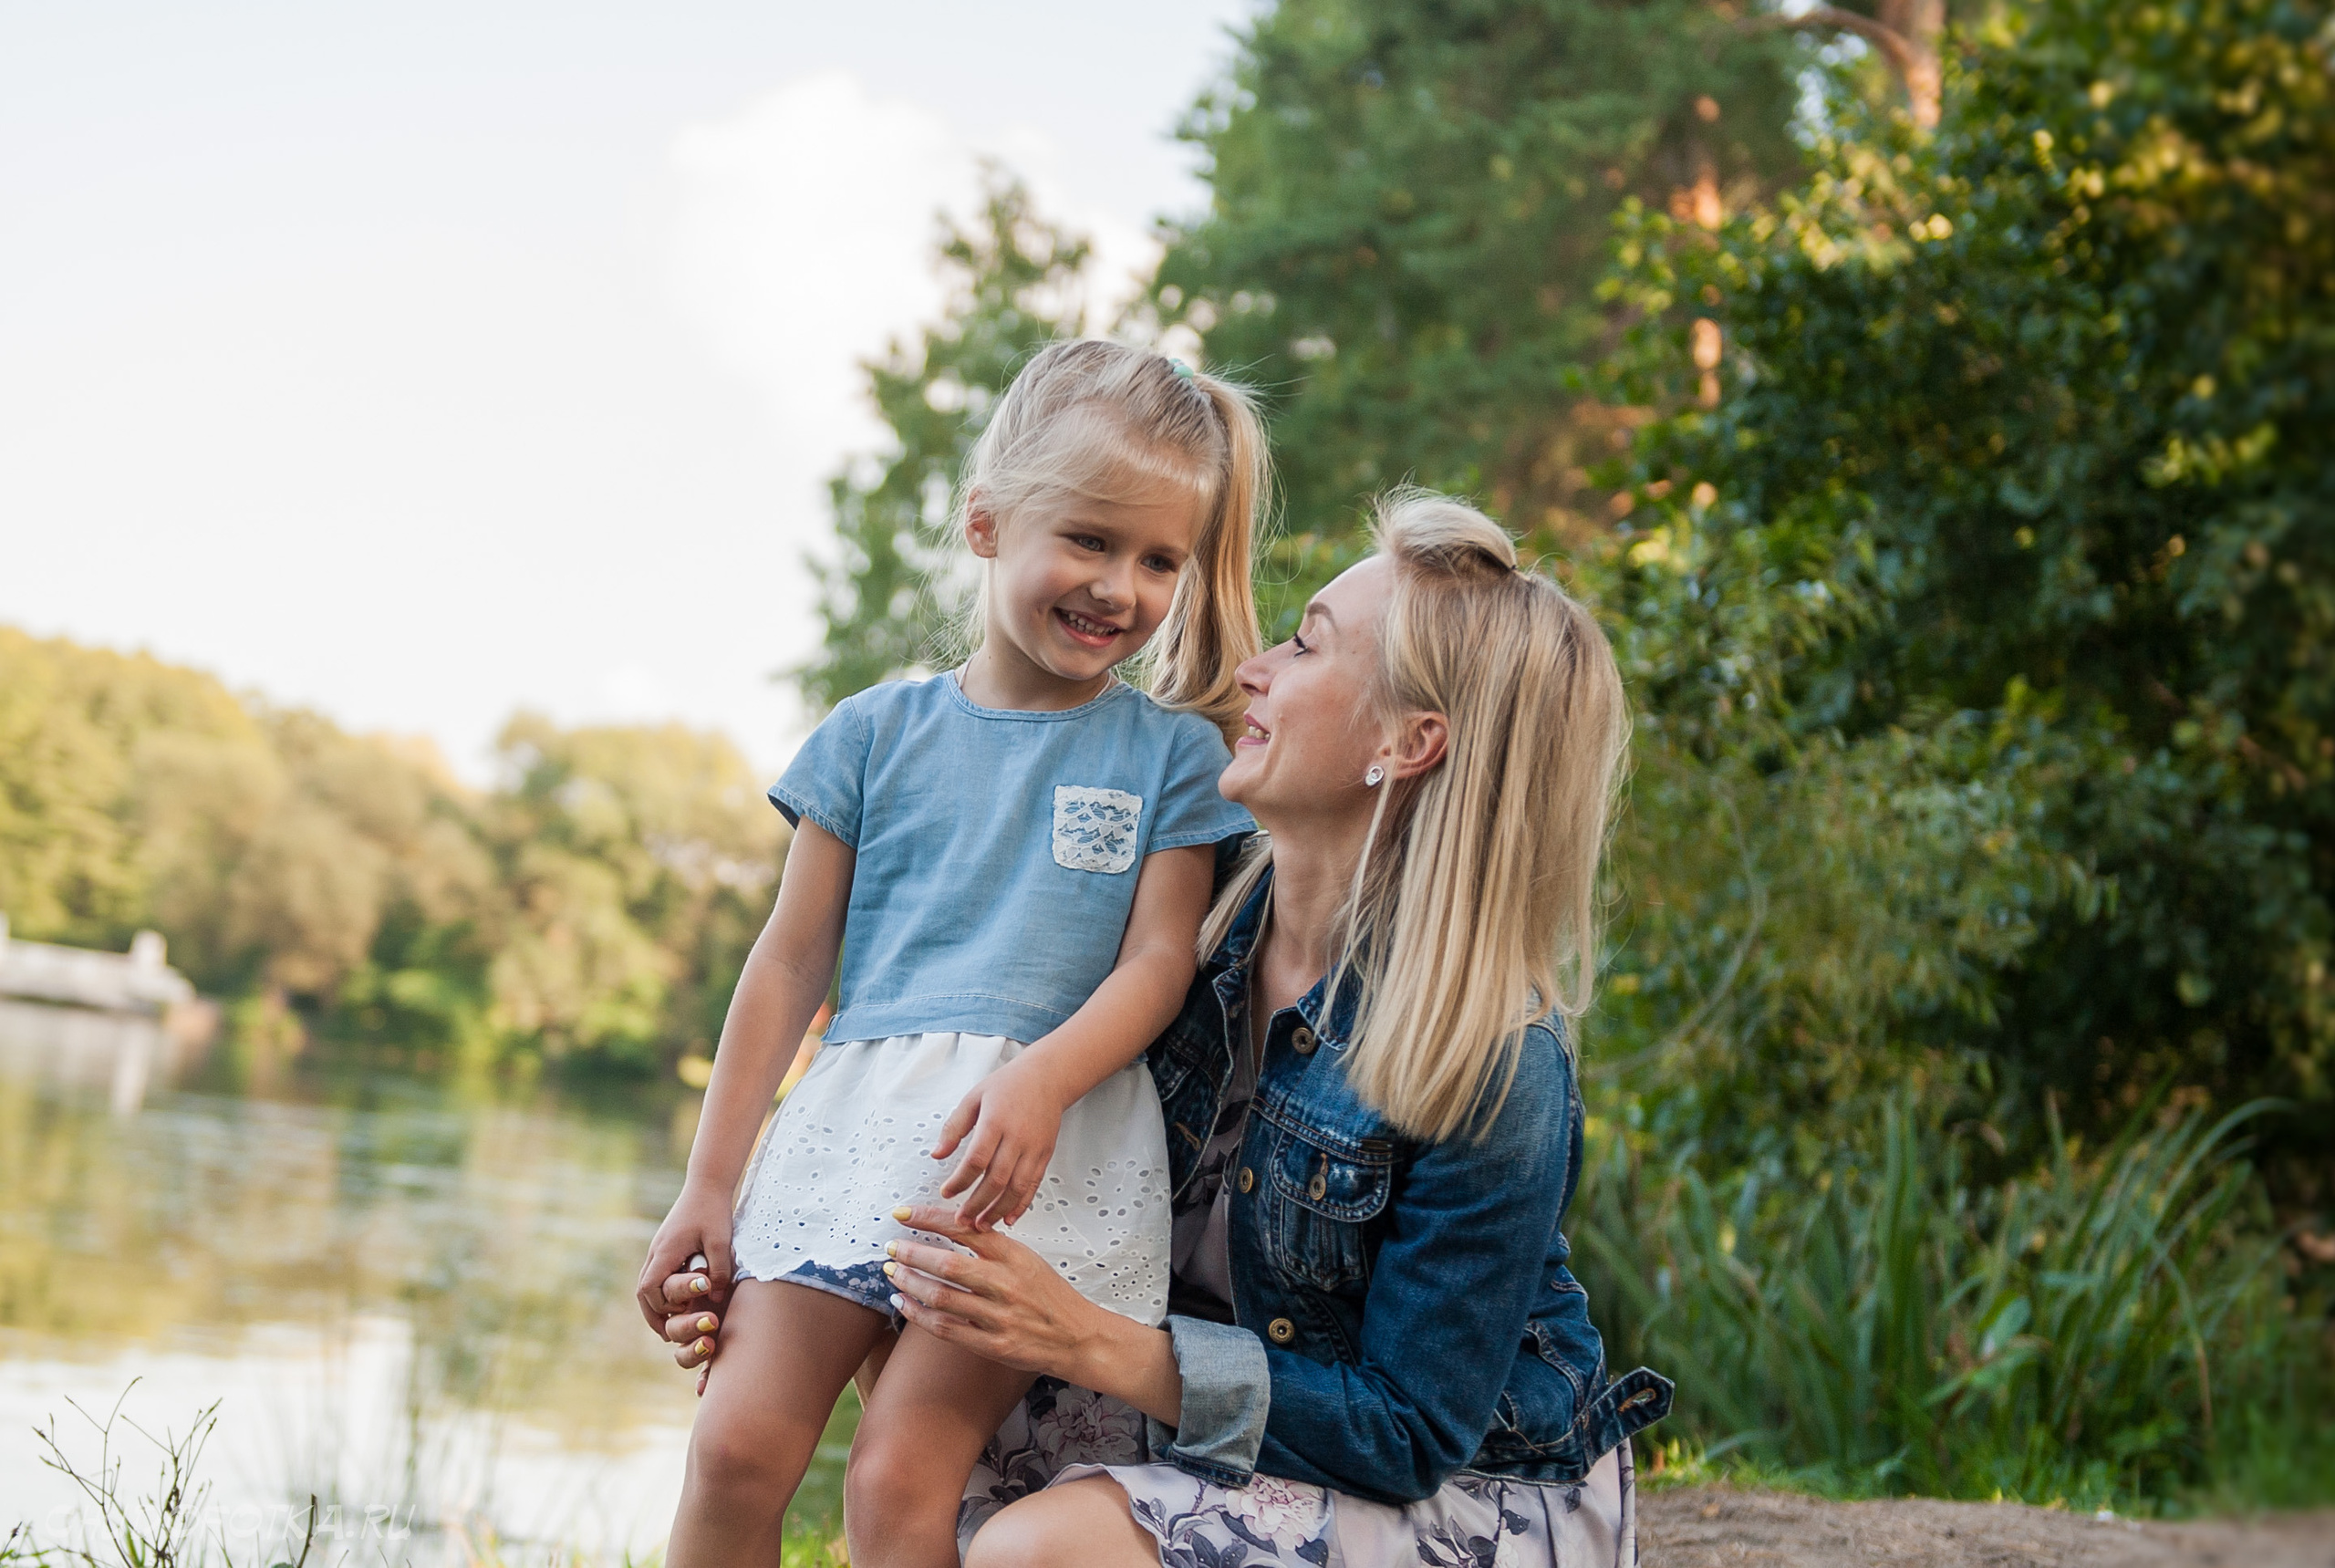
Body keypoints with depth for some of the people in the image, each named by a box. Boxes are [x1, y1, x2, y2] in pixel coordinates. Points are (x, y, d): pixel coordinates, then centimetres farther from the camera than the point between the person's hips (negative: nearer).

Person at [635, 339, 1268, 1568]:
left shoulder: (1172, 752, 9)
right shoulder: (879, 732, 11)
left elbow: (1158, 963, 0)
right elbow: (790, 964, 12)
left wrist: (1041, 1079, -20)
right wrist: (709, 1183, 9)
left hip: (1061, 1142, -2)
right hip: (861, 1115, 2)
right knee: (736, 1446, -7)